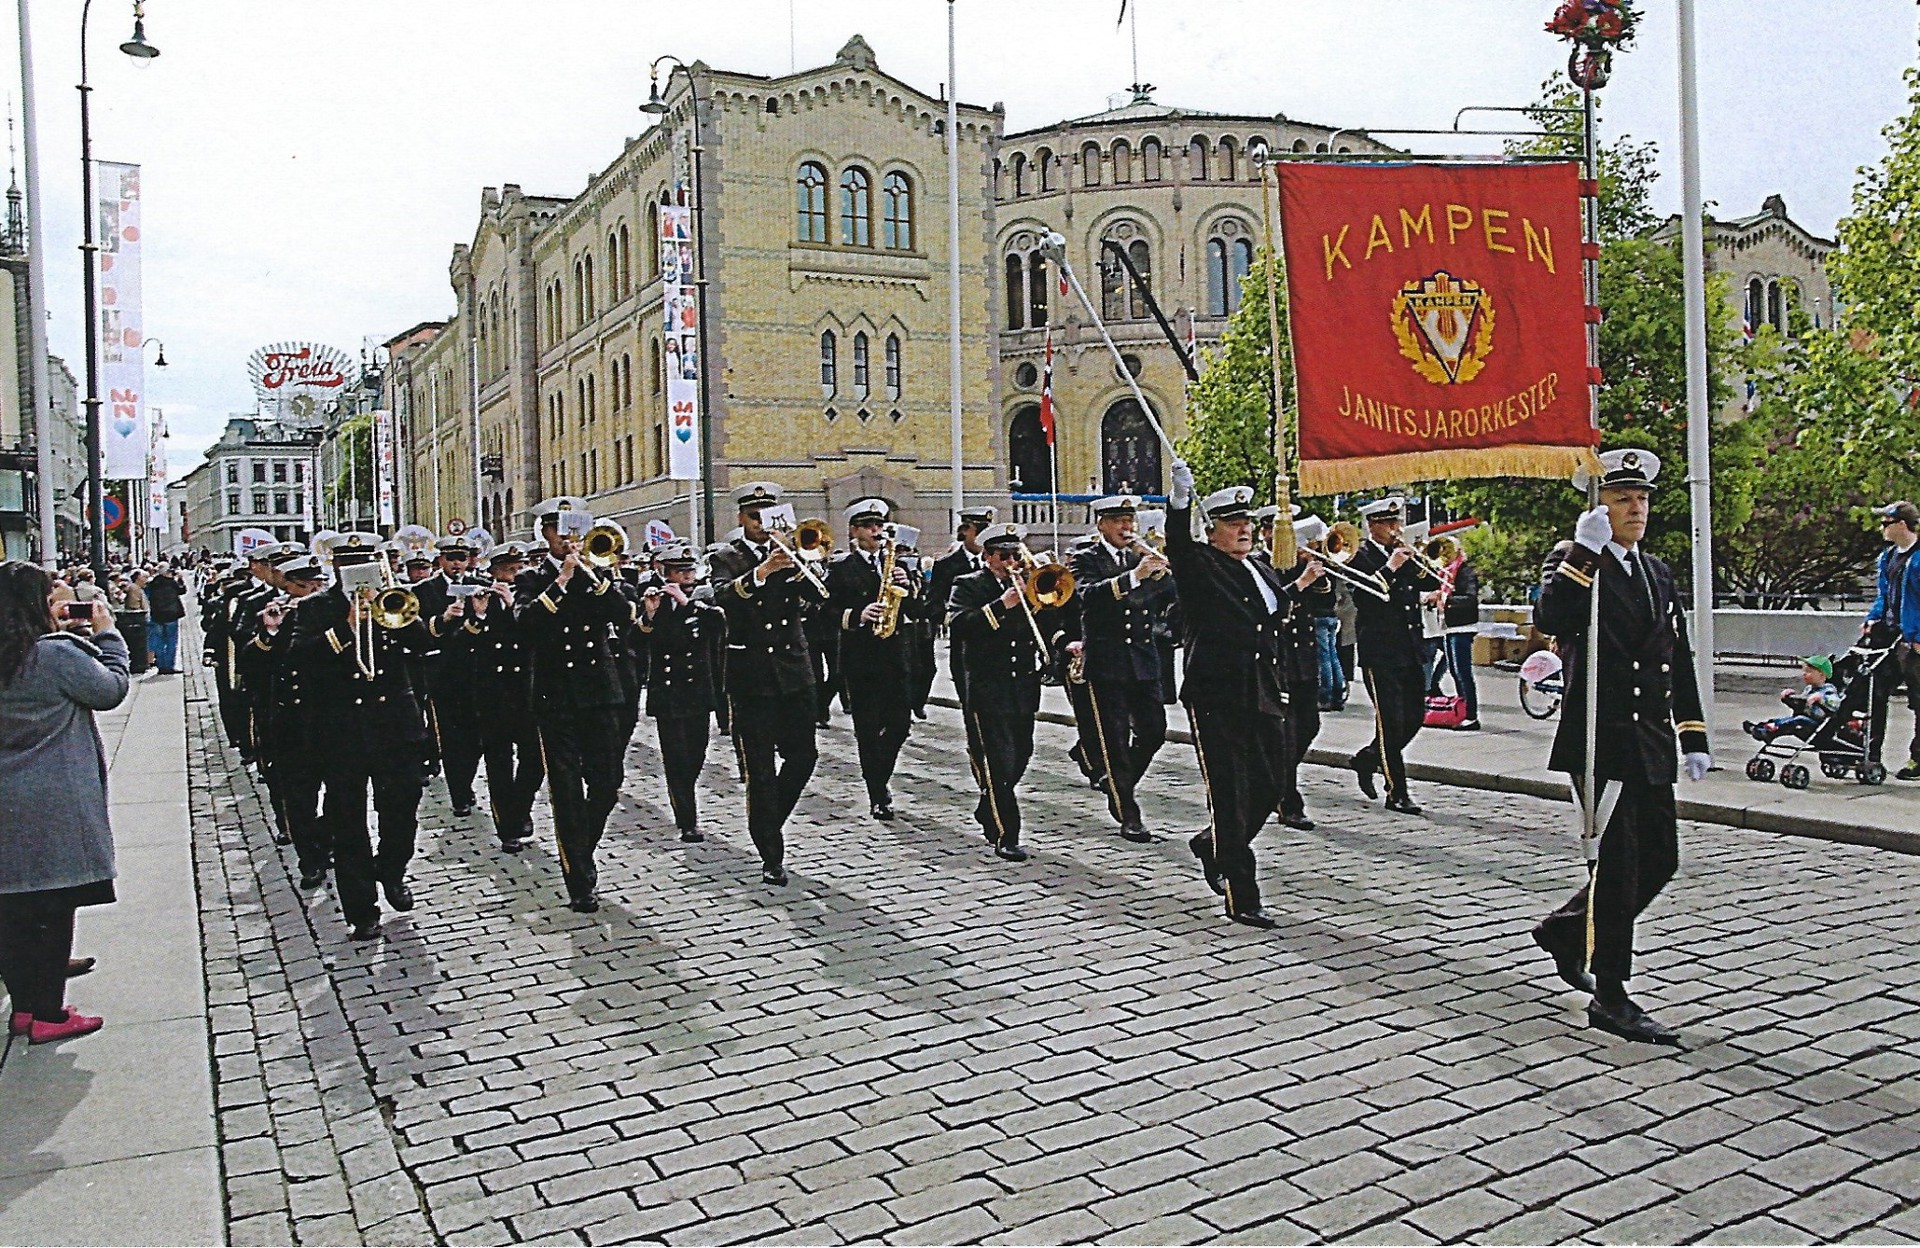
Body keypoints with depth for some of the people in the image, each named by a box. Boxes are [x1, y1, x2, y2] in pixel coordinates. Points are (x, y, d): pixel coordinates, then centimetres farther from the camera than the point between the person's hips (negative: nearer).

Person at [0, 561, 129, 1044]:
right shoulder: (58, 654, -18)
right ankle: (48, 1014, 10)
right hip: (56, 806, -7)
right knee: (54, 908, 3)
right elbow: (112, 688, -6)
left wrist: (76, 636, 11)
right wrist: (105, 634, 3)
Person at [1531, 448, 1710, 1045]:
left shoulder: (1657, 572, 16)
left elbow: (1679, 659, 18)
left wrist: (1693, 735, 14)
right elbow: (1549, 620, -27)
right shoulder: (1572, 563, -5)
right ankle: (1610, 997, 7)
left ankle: (1564, 930, 31)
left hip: (1651, 743, 8)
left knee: (1659, 859, 11)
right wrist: (1584, 553, -27)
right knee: (1618, 863, -4)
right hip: (1600, 739, -7)